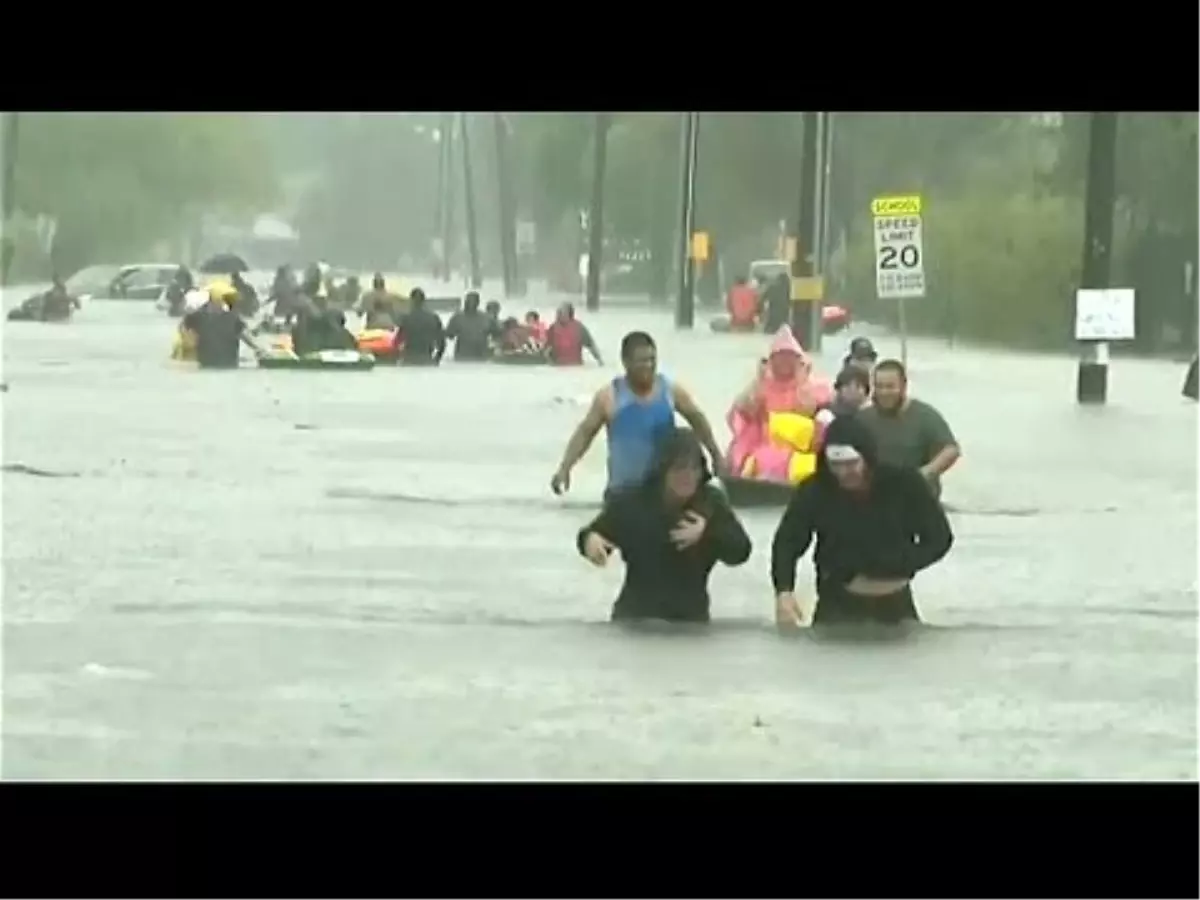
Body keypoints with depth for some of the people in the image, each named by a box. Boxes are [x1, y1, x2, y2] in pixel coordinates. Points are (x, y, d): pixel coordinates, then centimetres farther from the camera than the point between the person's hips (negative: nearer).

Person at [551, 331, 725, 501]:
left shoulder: (670, 391, -2)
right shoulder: (609, 397, -9)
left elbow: (697, 418, 12)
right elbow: (585, 432, -6)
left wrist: (716, 455, 17)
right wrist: (564, 468, -17)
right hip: (624, 489, -2)